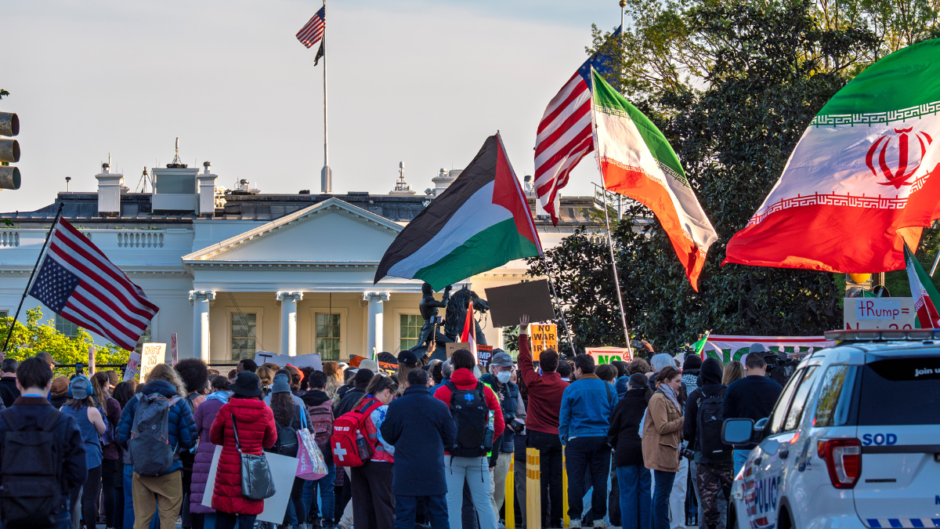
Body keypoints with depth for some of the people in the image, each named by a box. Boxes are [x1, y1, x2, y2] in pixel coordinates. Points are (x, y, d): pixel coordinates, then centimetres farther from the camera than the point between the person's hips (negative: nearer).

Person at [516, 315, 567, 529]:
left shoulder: (535, 382, -7)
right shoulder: (566, 387, -4)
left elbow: (524, 359, 5)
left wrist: (523, 333, 14)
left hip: (539, 436, -2)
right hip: (559, 437, 2)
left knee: (541, 480, -2)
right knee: (556, 480, 6)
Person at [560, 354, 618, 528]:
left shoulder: (571, 389, -4)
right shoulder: (608, 388, 4)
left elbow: (564, 416, -1)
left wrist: (563, 438, 8)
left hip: (577, 440, -2)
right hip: (601, 440, 2)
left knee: (575, 480, 2)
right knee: (600, 480, 5)